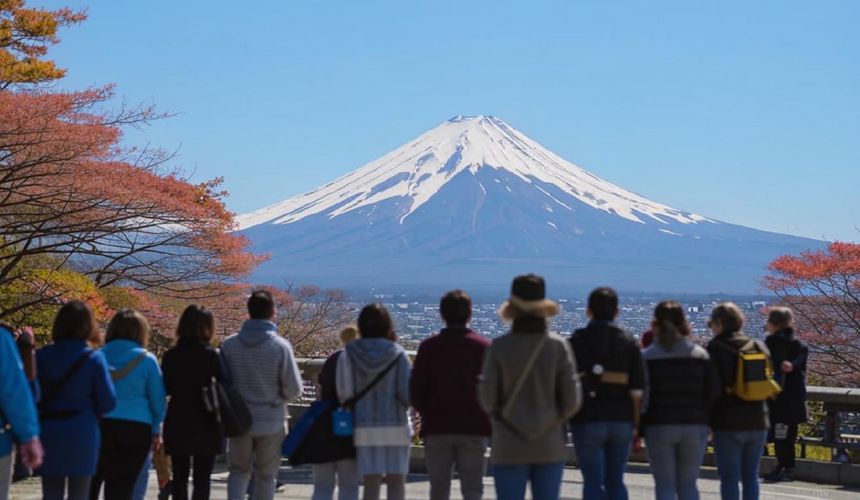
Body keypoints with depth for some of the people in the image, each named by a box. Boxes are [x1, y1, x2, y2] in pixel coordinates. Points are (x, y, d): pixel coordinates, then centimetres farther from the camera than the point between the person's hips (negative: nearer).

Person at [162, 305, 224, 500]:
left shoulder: (171, 355, -1)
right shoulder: (210, 355, -11)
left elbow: (165, 389, 5)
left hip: (178, 424, 3)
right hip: (205, 425, -3)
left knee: (179, 476, 12)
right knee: (202, 478, 2)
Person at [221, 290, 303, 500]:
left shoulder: (229, 344, -5)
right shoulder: (280, 346, -14)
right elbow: (294, 389, -10)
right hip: (271, 421, -2)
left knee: (239, 471, 16)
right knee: (265, 475, 11)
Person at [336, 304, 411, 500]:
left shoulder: (349, 354, -2)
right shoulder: (398, 354, -5)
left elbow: (344, 394, -5)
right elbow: (407, 394, -7)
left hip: (364, 427, 1)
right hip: (395, 426, -1)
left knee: (371, 484, 5)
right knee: (396, 482, 6)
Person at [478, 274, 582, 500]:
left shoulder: (499, 347, -8)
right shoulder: (559, 346, -4)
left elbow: (486, 399, -7)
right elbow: (572, 399, -5)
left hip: (510, 449, -2)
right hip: (550, 447, 2)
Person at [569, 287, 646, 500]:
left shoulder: (577, 341, -2)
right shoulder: (629, 342, 4)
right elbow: (637, 389, 0)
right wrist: (635, 425, 6)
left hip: (588, 420, -2)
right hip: (621, 419, 3)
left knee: (593, 481, 1)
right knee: (615, 481, 12)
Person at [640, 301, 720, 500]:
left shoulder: (647, 357, -3)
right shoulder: (701, 355, 5)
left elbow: (641, 398, -6)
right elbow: (713, 394, 2)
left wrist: (637, 431, 0)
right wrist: (706, 420, 11)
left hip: (659, 427, -2)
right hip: (695, 426, 2)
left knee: (665, 484, 2)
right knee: (688, 482, 10)